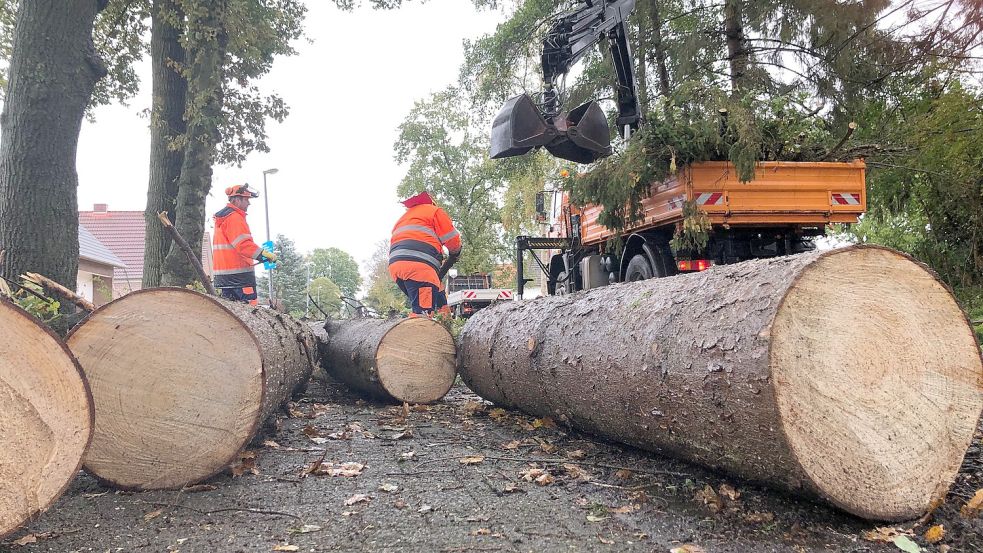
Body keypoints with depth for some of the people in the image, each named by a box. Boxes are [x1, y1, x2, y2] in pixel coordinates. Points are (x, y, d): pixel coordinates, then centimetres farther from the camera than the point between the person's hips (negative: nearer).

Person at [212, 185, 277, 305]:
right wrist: (265, 255, -22)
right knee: (249, 306, -12)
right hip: (238, 272, -10)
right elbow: (244, 244, -22)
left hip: (224, 270, 10)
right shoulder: (234, 217, -12)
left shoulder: (222, 217, 21)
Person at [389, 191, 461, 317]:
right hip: (419, 265, -8)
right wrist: (454, 254, 28)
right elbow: (452, 239, 6)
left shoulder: (403, 218, 36)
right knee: (423, 313, -18)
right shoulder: (434, 210, 15)